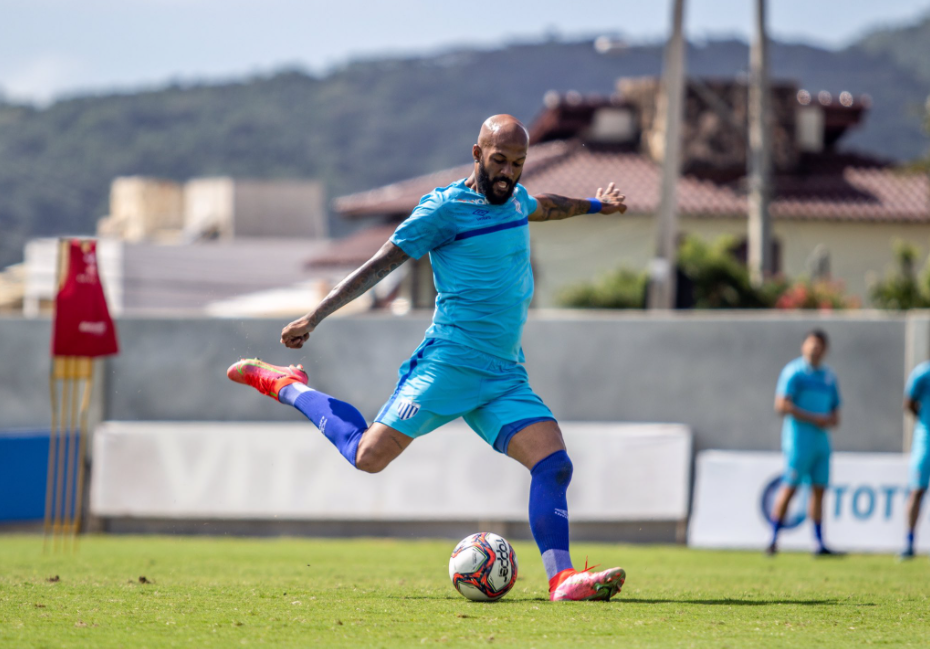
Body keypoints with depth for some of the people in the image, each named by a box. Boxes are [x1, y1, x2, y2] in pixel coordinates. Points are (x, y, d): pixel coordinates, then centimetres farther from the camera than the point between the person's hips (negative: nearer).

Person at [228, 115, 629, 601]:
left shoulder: (515, 199, 15)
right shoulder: (445, 208, -7)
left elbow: (542, 207, 41)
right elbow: (380, 264, -3)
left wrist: (594, 205, 58)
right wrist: (316, 315, -5)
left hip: (504, 377, 6)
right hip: (449, 364, -6)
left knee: (554, 465, -13)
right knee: (368, 456, -7)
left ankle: (561, 579, -16)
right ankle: (286, 386, 15)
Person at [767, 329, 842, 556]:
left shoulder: (829, 377, 17)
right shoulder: (793, 372, -5)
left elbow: (835, 413, 23)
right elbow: (782, 406, -14)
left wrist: (832, 420, -2)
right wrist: (814, 418, -15)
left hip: (821, 440, 7)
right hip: (799, 437, -7)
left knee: (819, 489, 5)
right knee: (790, 487, -8)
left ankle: (820, 544, 6)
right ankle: (773, 539, -2)